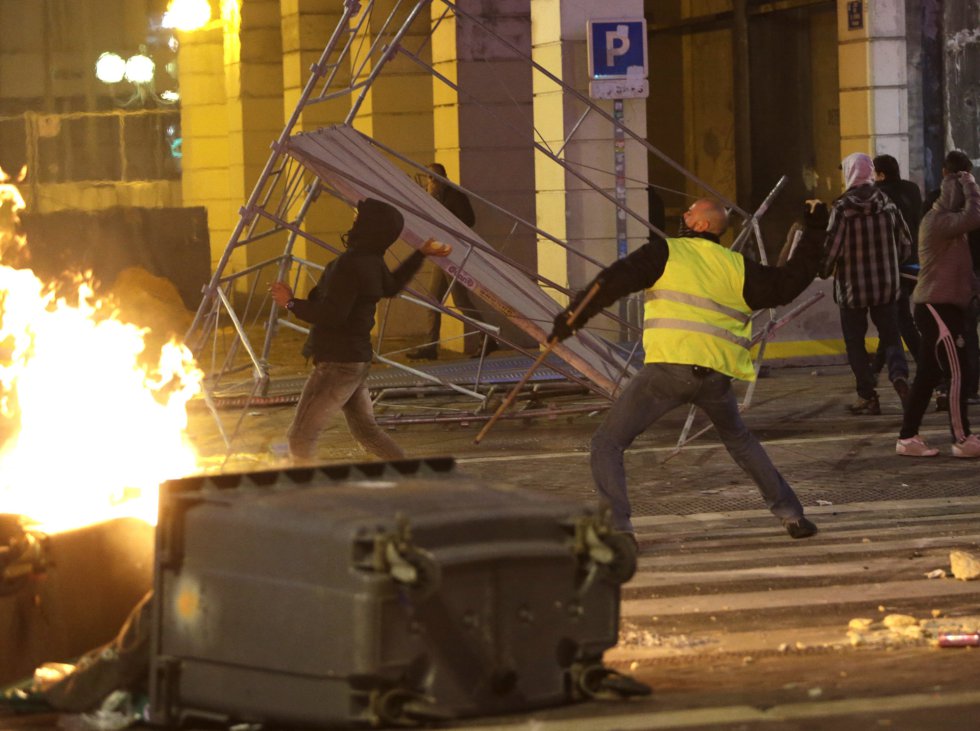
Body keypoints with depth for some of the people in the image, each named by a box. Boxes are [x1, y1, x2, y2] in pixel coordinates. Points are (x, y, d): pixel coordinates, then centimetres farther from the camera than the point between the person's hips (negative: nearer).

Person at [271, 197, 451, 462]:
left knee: (300, 436, -6)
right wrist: (421, 255, 37)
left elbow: (331, 314, -27)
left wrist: (292, 303, -17)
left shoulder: (351, 264, -21)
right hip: (356, 360, 10)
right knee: (366, 430, 19)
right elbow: (391, 286, 29)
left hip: (338, 364, -10)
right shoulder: (372, 263, 7)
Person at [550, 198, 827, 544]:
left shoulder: (665, 252, 6)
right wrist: (813, 235, 33)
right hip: (716, 375, 5)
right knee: (739, 440, 31)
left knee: (608, 442, 3)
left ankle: (618, 526, -13)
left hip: (667, 368, -5)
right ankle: (791, 514, 27)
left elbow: (615, 281, -4)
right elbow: (786, 284, 23)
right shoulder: (737, 266, 16)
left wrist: (574, 316, -4)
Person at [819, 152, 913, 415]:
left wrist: (824, 271, 3)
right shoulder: (887, 205, 0)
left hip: (853, 287, -3)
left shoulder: (842, 208, -14)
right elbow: (905, 244, 6)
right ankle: (899, 375, -16)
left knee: (855, 341, 9)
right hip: (886, 285, 3)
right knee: (890, 336, 12)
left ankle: (867, 396, 6)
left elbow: (832, 246, -17)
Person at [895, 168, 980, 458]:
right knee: (957, 373, -9)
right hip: (938, 307, -10)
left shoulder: (947, 221, 18)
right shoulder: (937, 222, -16)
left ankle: (908, 438, 13)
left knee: (929, 374, 10)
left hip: (943, 306, 10)